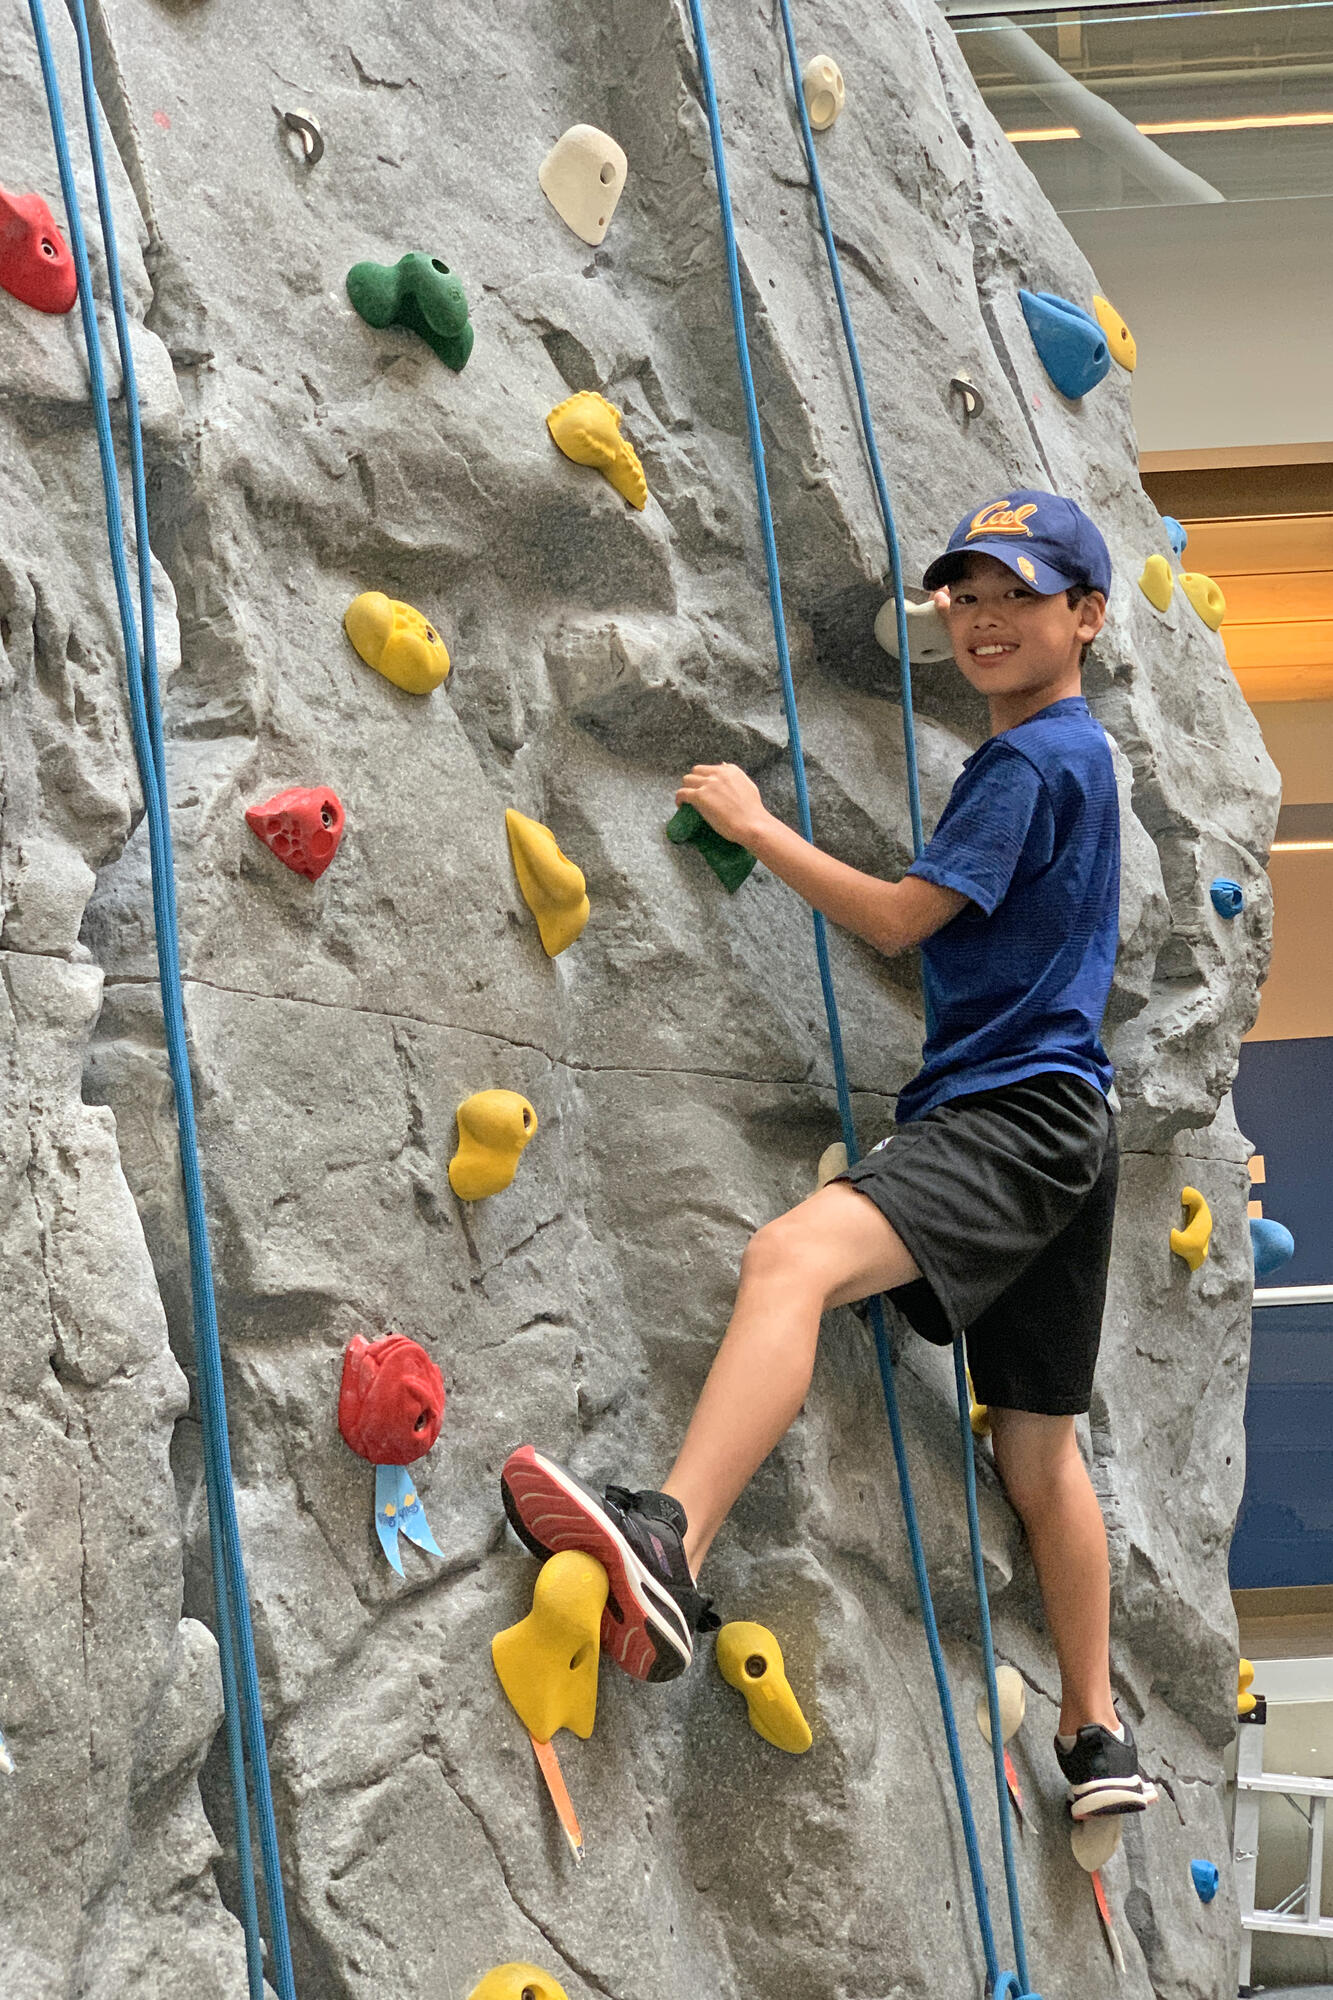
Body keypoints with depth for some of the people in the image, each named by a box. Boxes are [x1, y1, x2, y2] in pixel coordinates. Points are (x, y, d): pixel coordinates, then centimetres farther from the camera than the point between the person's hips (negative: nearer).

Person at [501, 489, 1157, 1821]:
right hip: (1053, 1126, 11)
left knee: (790, 1257, -35)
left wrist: (755, 825, -4)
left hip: (1012, 1113, -11)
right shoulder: (1069, 752, 22)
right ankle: (1098, 1738, 28)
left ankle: (671, 1549, -58)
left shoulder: (1032, 759, -8)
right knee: (1036, 1446, 18)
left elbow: (900, 918, -11)